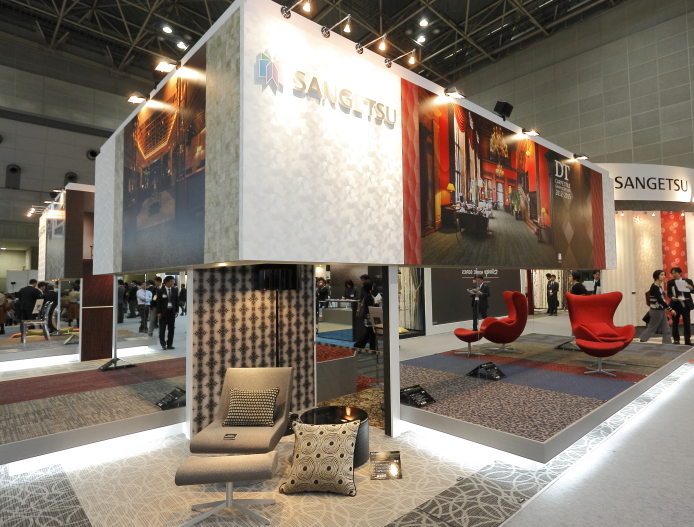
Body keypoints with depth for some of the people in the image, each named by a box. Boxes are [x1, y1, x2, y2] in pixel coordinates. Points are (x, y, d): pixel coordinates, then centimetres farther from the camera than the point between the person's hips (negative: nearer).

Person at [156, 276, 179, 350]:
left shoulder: (175, 290, 5)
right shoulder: (160, 291, -4)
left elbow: (177, 301, 8)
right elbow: (158, 302, -4)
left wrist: (176, 311, 2)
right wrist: (158, 312, -9)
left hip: (172, 311, 3)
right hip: (163, 311, -3)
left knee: (171, 329, 6)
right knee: (162, 329, 2)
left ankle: (169, 344, 14)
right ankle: (163, 344, 12)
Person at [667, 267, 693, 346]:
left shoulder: (688, 281, 3)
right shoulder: (670, 282, 4)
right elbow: (669, 293, 3)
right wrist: (672, 297, -17)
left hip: (686, 304, 0)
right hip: (676, 304, 0)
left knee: (687, 322, 3)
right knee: (675, 322, 4)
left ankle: (688, 340, 11)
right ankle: (676, 339, 13)